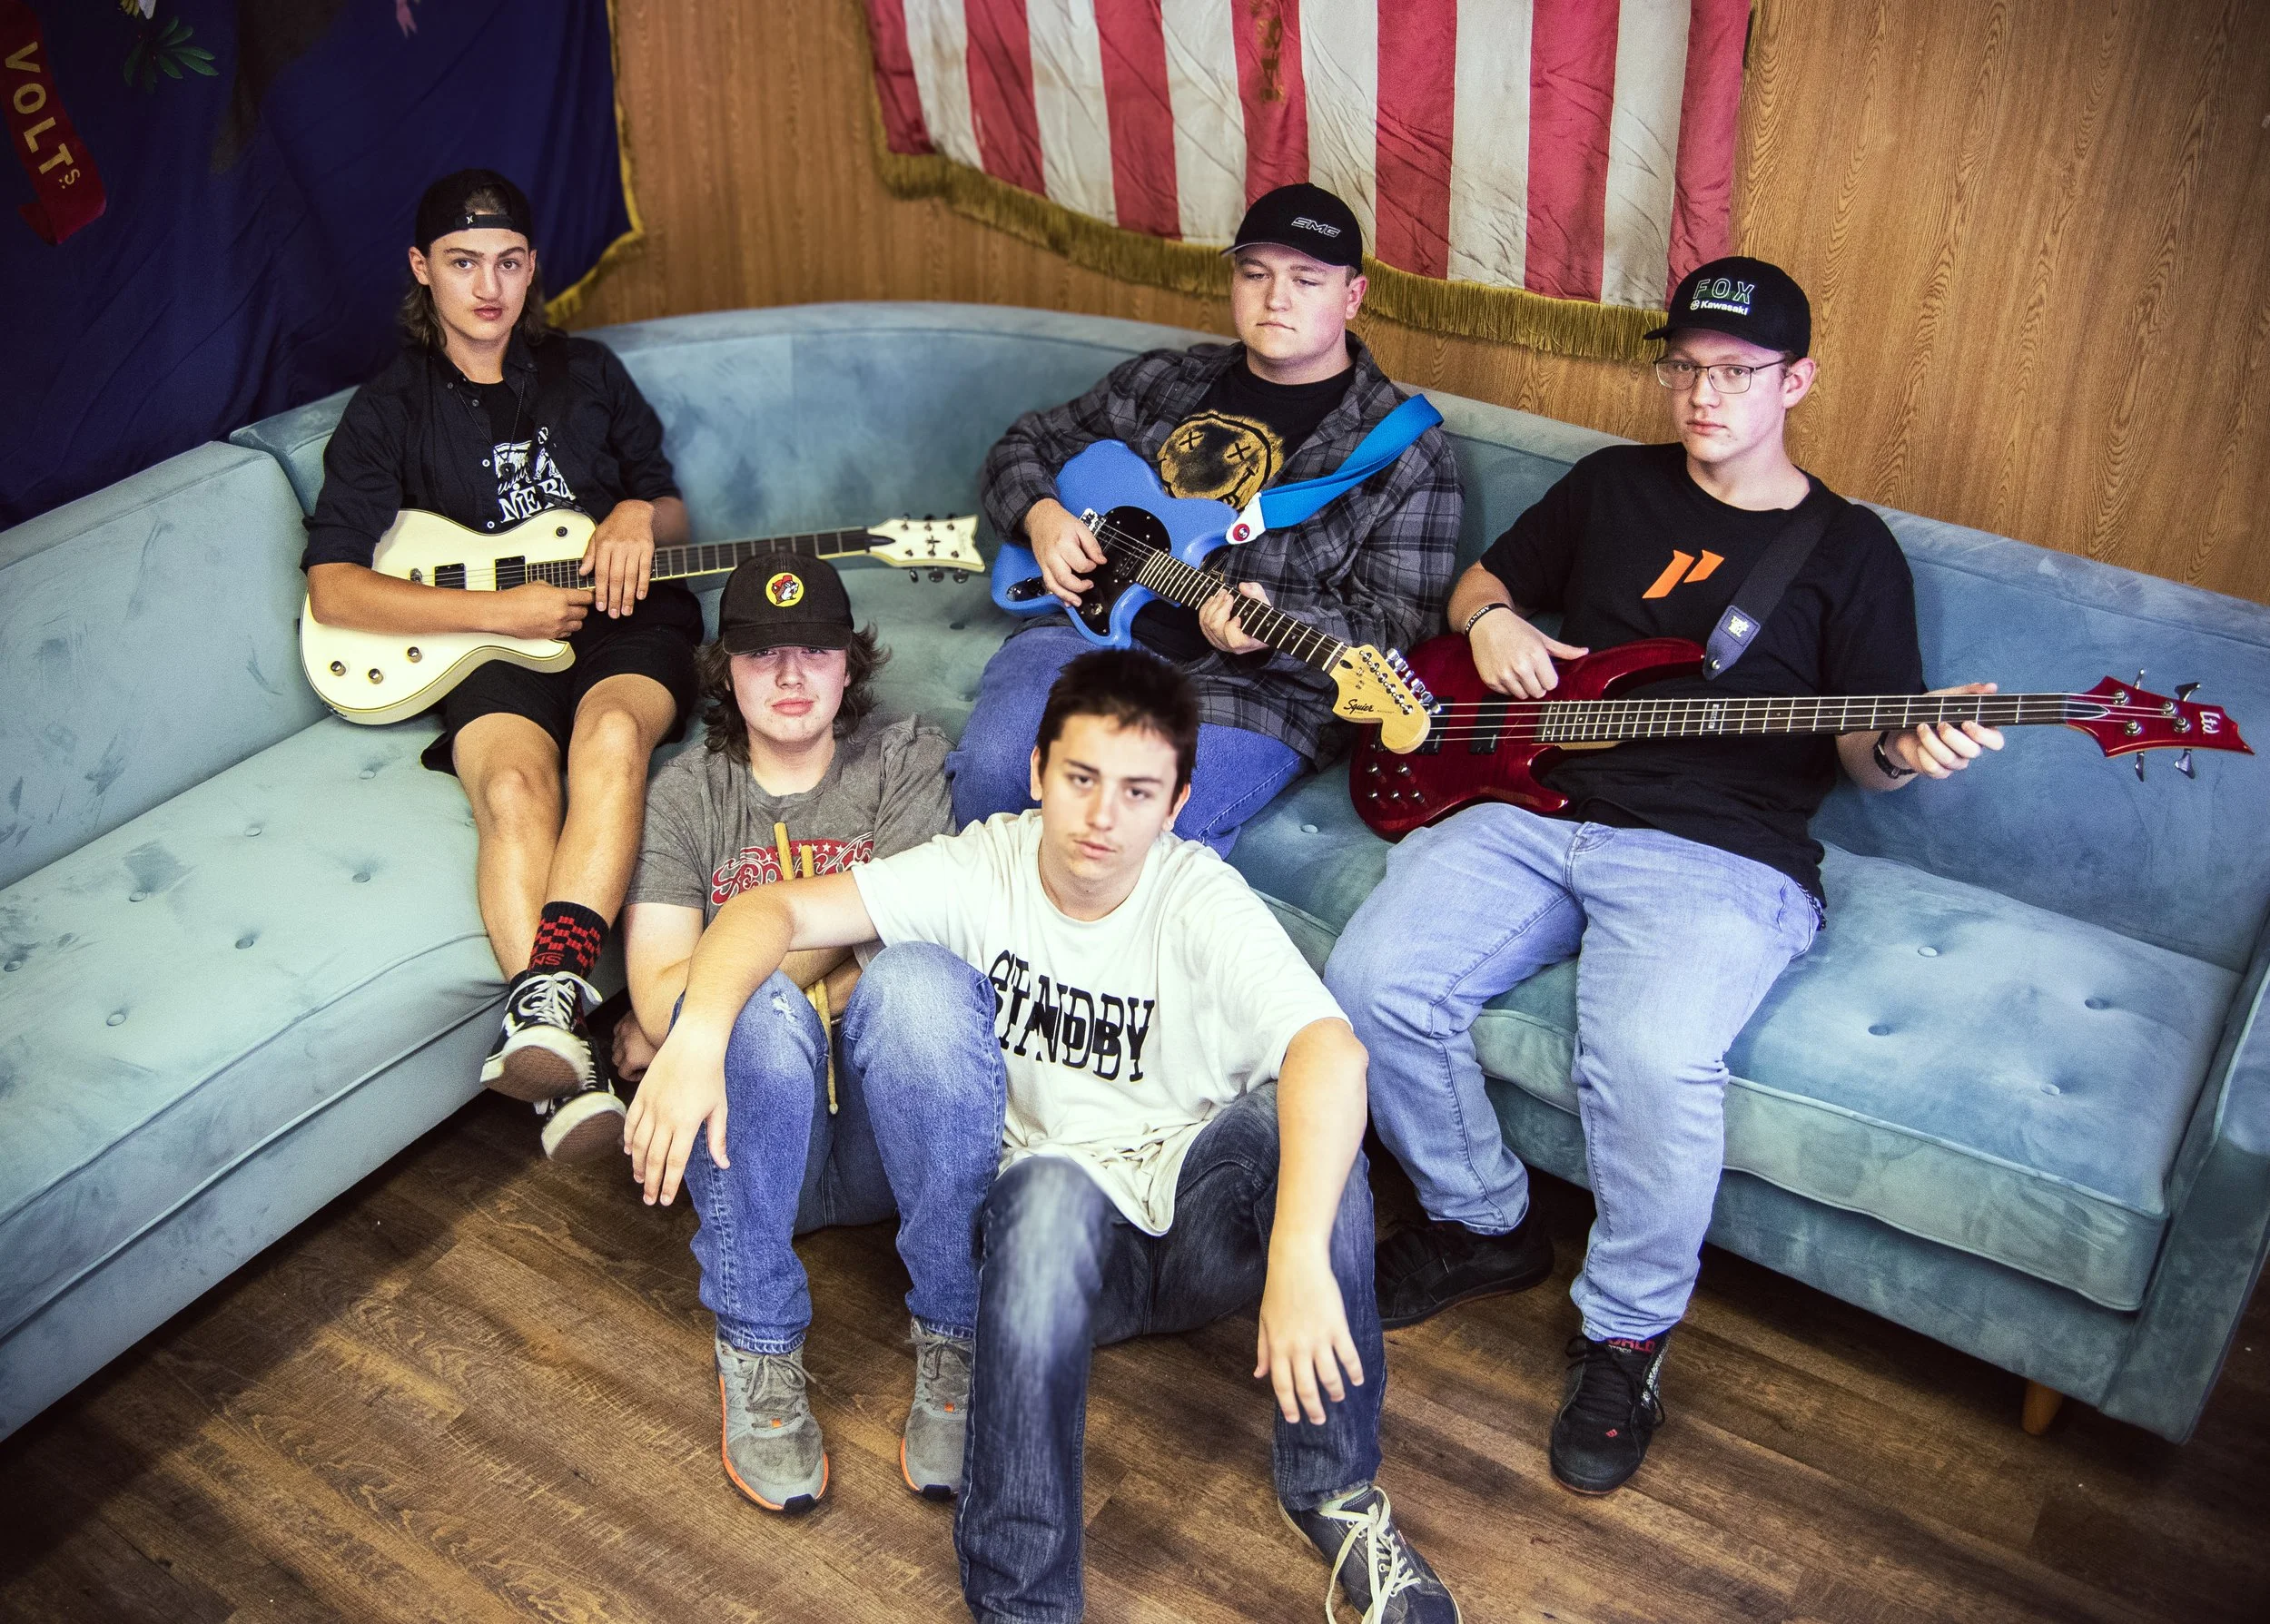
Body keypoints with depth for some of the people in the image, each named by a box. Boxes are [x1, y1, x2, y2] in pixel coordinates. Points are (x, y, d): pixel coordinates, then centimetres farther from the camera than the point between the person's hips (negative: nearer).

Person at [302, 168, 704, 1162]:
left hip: (621, 618, 2)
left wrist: (641, 516, -2)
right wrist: (504, 608, -12)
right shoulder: (389, 411, 9)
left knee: (613, 729, -36)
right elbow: (331, 590, -2)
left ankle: (542, 1001, -52)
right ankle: (567, 1073, -50)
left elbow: (671, 508, 25)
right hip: (489, 645, -1)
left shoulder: (586, 372, 18)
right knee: (514, 785, -35)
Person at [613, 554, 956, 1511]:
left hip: (889, 1132, 0)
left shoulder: (906, 761, 8)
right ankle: (757, 1355, -19)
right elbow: (661, 993, -3)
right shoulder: (682, 797, 10)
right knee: (762, 1011, -34)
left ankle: (952, 1338, -24)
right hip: (748, 1134, 0)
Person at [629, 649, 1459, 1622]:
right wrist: (698, 1034, -38)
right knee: (1050, 1190, -35)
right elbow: (777, 909, -17)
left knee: (1297, 1118, -32)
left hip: (1202, 1221, -1)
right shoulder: (984, 869, -9)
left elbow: (1331, 1050, -35)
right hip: (1053, 1224, 1)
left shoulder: (1199, 901, -17)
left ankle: (1335, 1490, -15)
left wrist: (1299, 1260, -50)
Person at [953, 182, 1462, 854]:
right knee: (991, 766, -24)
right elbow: (1024, 446, 24)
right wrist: (1040, 514, 0)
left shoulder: (1406, 452, 1)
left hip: (1252, 689, -3)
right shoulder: (1162, 381, 14)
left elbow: (1393, 626, -4)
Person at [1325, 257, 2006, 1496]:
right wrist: (1490, 621, 5)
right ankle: (1483, 1226, 8)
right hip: (1536, 810, 4)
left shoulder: (1850, 549, 9)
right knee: (1374, 980, -19)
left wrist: (1905, 753, -18)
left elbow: (1864, 748, 6)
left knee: (1651, 1062, -33)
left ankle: (1626, 1335, -4)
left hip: (1721, 858, -4)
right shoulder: (1612, 485, 19)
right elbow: (1486, 577, 30)